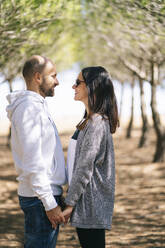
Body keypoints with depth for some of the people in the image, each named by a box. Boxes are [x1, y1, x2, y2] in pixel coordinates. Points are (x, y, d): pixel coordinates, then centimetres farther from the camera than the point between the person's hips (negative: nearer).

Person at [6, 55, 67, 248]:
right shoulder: (29, 107, -15)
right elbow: (32, 162, -21)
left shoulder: (37, 105, 17)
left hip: (48, 193, 10)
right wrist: (50, 203, -21)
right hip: (39, 196, -10)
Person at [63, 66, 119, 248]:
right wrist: (71, 199, 18)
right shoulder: (89, 119, 14)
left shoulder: (97, 123, -17)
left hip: (92, 202, -10)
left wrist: (70, 203, -17)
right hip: (85, 200, 10)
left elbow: (85, 167, -20)